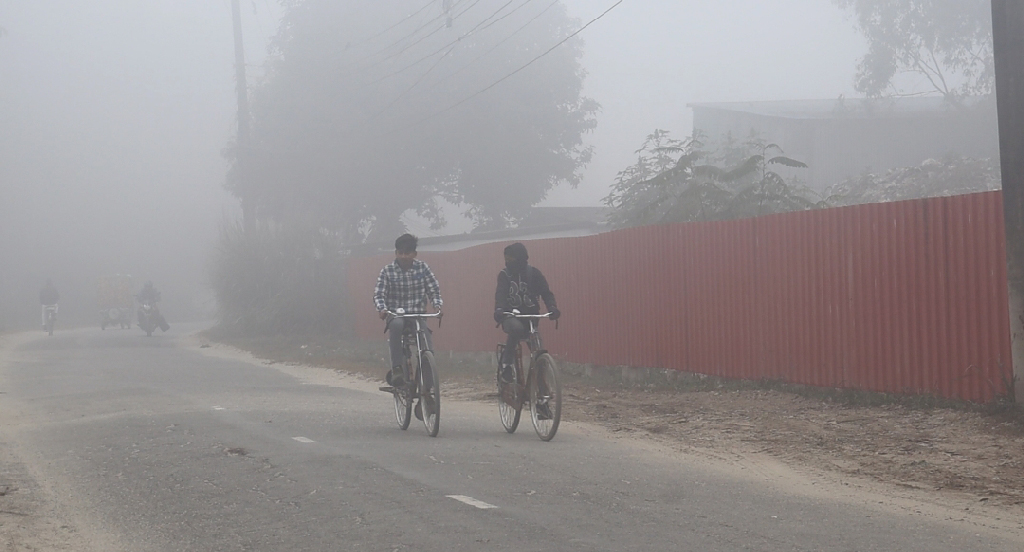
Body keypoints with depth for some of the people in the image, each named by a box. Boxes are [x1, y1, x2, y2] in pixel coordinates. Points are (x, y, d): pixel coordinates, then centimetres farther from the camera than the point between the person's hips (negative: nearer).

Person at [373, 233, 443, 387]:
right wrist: (382, 309, -24)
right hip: (396, 315, -2)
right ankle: (397, 368, -37)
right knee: (396, 325, -38)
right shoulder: (387, 271, -1)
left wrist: (437, 304, -15)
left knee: (427, 348, -21)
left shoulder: (422, 268, 3)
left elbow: (434, 289, 4)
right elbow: (379, 294, -4)